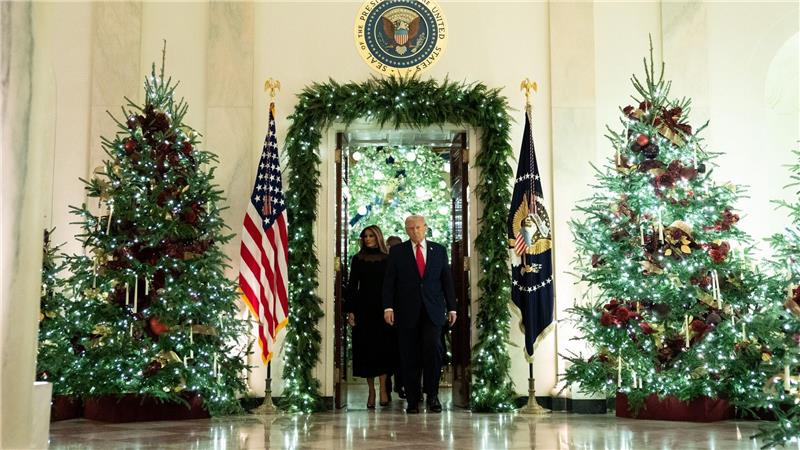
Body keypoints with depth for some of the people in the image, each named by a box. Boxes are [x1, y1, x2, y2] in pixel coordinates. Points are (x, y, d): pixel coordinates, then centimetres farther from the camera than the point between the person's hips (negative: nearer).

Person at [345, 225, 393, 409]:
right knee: (365, 349, 2)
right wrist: (350, 311, -2)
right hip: (363, 308, 1)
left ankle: (383, 389, -5)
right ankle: (371, 391, 9)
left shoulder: (388, 259, 5)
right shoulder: (358, 259, 7)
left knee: (383, 349, -7)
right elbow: (352, 286, 6)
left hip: (383, 309, -1)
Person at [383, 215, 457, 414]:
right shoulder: (397, 252, 7)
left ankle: (432, 395, 0)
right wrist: (388, 306, -8)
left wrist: (452, 307, 7)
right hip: (407, 312, 0)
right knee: (409, 357, 1)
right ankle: (413, 400, 10)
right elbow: (389, 282, 3)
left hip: (433, 311, 0)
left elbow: (447, 280, 12)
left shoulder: (439, 251, 12)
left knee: (433, 348, -15)